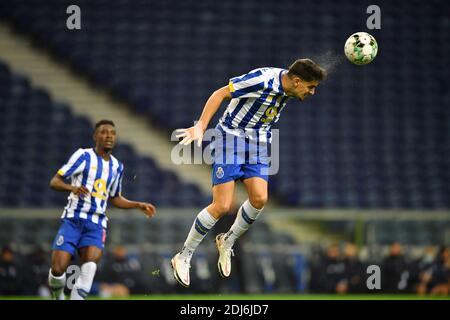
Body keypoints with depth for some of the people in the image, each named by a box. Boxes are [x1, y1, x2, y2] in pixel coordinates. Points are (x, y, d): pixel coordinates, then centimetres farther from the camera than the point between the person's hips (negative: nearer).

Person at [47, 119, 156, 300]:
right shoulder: (84, 156, -2)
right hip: (73, 219, -3)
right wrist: (72, 188, -25)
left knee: (91, 263, -25)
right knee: (58, 268, -13)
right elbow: (54, 181, -6)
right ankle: (58, 296, 18)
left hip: (96, 224, 3)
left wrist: (139, 205, 18)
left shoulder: (117, 166, 16)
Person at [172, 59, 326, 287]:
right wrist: (200, 126, -26)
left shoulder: (289, 86, 1)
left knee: (259, 199, -14)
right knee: (222, 206, -12)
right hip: (231, 137, -7)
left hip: (257, 144, 7)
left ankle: (227, 242, 12)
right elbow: (220, 94, -20)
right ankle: (183, 257, 5)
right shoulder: (263, 79, -24)